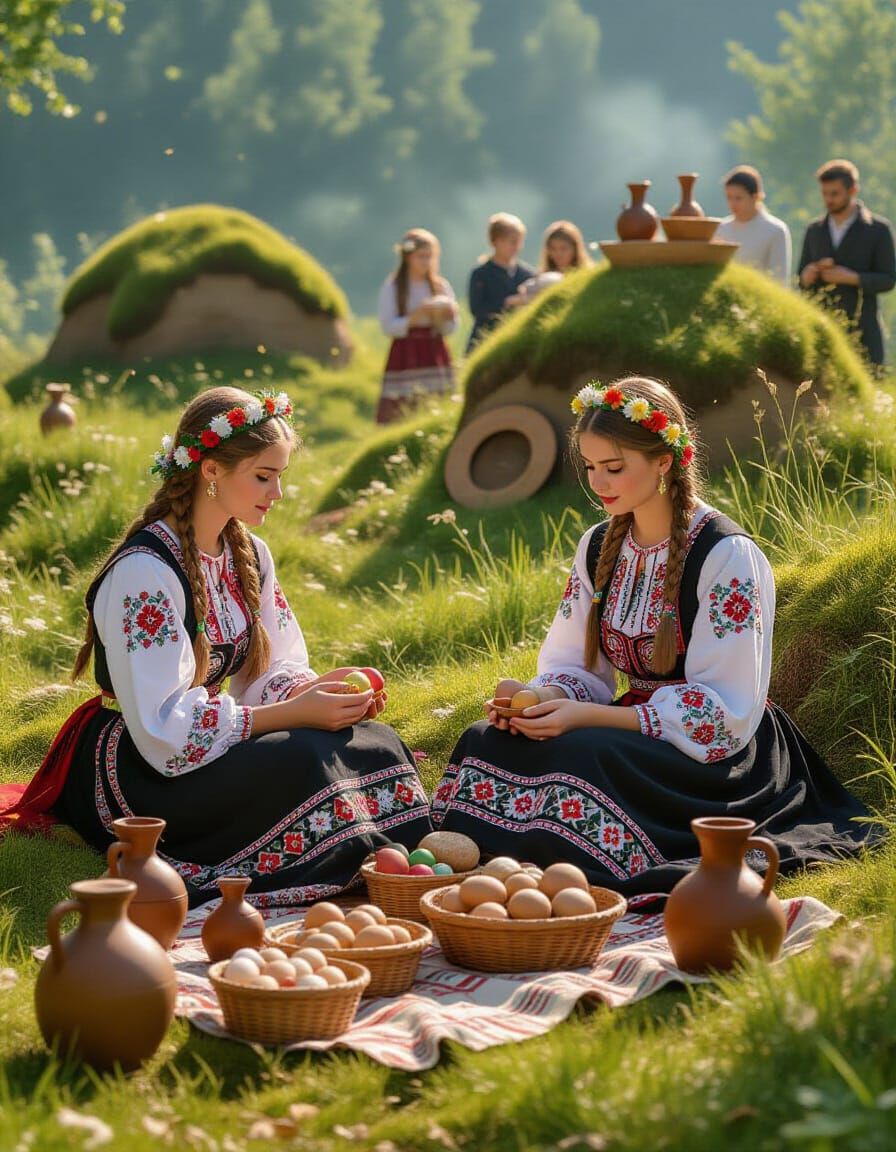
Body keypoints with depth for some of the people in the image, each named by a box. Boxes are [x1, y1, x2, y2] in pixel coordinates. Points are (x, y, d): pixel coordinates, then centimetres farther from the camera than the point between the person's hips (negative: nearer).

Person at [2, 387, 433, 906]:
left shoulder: (249, 555, 6)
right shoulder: (144, 571, -21)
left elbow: (276, 670, 9)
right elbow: (164, 728, -25)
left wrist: (317, 692, -15)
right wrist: (293, 714, -26)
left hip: (212, 742, 8)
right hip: (140, 775, -8)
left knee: (378, 743, -13)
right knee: (302, 762, -33)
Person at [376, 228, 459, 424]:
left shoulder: (441, 286, 9)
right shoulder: (392, 288, 0)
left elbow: (450, 329, 10)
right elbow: (388, 327, -8)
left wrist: (448, 315, -11)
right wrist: (417, 316, -19)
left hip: (435, 355, 3)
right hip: (405, 356, -3)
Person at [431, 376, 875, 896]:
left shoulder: (726, 556, -16)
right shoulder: (599, 547, 7)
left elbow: (722, 710, -19)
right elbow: (574, 666, 11)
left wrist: (587, 717, -25)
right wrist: (541, 697, -15)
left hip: (715, 755, -6)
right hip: (636, 733, 7)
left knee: (574, 755, -35)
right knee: (486, 741, -20)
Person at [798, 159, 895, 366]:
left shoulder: (877, 229, 1)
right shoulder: (814, 230, 12)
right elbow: (801, 279, 16)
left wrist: (851, 277, -16)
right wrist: (806, 277, -9)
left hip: (861, 330, -3)